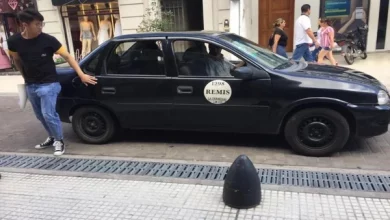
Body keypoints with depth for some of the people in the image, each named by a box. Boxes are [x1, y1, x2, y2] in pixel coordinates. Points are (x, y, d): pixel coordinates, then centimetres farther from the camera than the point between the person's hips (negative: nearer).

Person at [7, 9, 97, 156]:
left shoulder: (48, 40, -15)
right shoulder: (14, 41, -6)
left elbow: (67, 56, -13)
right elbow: (17, 61, 12)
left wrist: (81, 75, -19)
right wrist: (26, 77, 14)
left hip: (48, 84, -4)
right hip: (30, 86, 5)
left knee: (48, 114, -11)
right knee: (40, 115, 16)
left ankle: (59, 141, 9)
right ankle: (53, 137, 36)